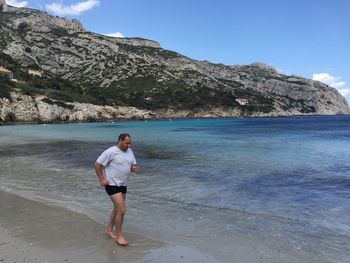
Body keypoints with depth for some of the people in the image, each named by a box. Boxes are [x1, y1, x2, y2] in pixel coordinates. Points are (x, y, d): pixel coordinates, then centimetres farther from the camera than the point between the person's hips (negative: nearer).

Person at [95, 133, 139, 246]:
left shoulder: (129, 152, 5)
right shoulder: (111, 152, -16)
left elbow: (134, 165, 13)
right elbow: (97, 164, -13)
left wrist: (135, 168, -10)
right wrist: (101, 179, -15)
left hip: (123, 185, 8)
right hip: (112, 185, -8)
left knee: (117, 209, 19)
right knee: (122, 209, -12)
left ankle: (109, 230, 37)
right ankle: (119, 235, 3)